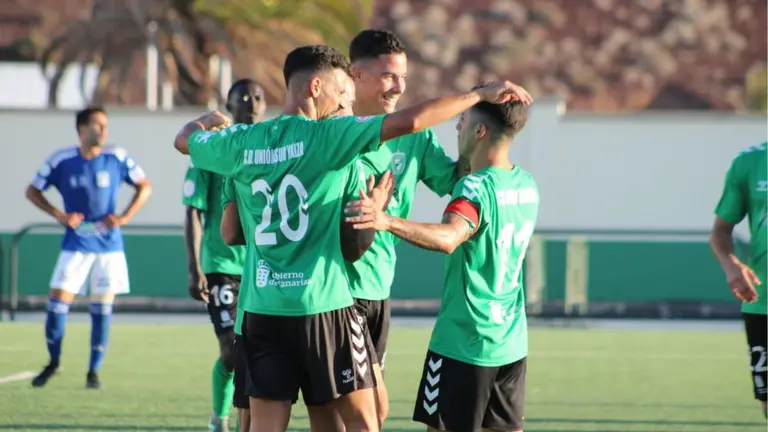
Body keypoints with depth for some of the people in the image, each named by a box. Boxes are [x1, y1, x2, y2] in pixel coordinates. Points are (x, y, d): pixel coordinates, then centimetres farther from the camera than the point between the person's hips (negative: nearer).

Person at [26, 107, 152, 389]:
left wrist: (125, 217, -8)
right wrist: (58, 215, -9)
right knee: (58, 302, -7)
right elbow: (33, 191, 5)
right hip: (76, 245, 0)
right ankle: (53, 361, 15)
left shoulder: (118, 159, -3)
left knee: (102, 308, 2)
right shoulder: (61, 161, -5)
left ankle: (94, 371, 14)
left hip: (108, 246, 0)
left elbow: (144, 187, 5)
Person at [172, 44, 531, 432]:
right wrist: (480, 95, -7)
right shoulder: (326, 135, -10)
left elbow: (184, 140, 24)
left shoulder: (240, 141, 4)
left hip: (261, 307, 5)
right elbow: (409, 122, -16)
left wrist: (205, 121, 47)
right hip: (322, 303, -5)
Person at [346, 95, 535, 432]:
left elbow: (448, 237, -38)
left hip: (463, 341, -8)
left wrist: (388, 222, -50)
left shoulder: (476, 188, -18)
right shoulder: (527, 186, 7)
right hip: (511, 342, 8)